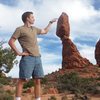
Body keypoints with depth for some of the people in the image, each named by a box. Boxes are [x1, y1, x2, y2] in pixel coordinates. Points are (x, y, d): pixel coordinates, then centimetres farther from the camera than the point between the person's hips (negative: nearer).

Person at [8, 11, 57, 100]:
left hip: (37, 58, 7)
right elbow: (11, 42, -3)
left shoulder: (34, 29, 22)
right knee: (23, 80, -6)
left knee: (38, 81, 4)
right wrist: (18, 53, -10)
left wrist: (51, 22, 42)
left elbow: (45, 31, 38)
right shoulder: (20, 29, 1)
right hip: (27, 58, -6)